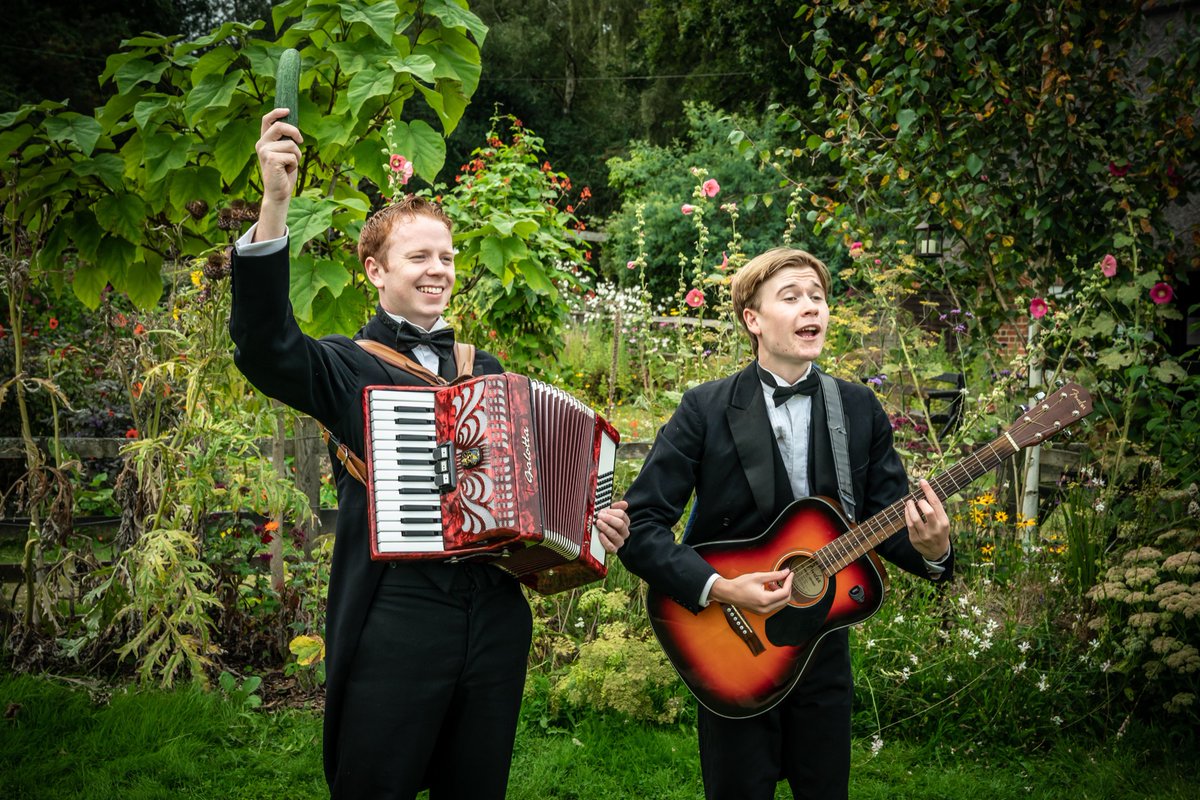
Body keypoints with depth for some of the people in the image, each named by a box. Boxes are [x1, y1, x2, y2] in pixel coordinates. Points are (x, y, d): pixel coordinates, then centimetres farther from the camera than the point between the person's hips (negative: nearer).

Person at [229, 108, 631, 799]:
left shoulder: (486, 370, 17)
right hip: (398, 612, -4)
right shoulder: (348, 366, 1)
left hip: (496, 612, 5)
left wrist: (589, 521, 4)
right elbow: (266, 347, -20)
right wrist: (276, 206, -31)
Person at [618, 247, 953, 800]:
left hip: (823, 646, 3)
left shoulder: (861, 410, 1)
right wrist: (717, 588, -25)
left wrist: (930, 549, -21)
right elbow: (639, 524, -15)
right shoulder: (705, 410, -11)